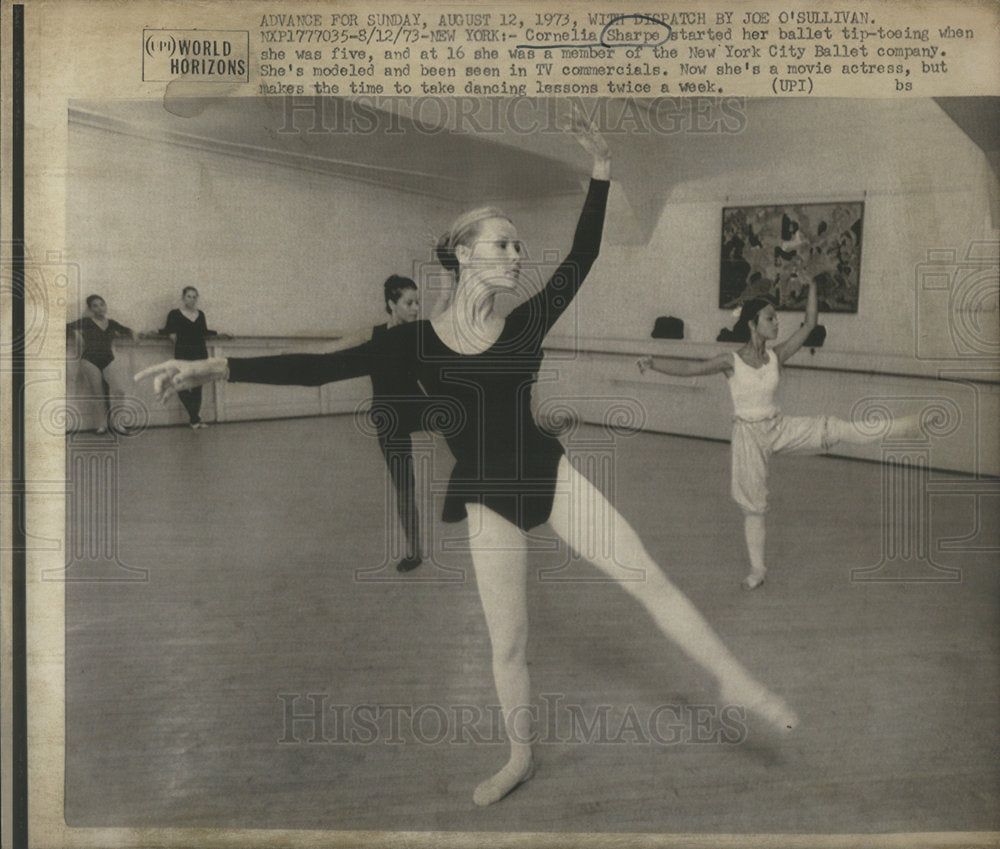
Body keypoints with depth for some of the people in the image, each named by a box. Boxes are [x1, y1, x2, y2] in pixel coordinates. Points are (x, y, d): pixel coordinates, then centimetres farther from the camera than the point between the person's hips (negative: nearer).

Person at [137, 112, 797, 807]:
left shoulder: (527, 323, 1)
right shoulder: (417, 341, -4)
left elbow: (582, 258, -5)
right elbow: (324, 367, -9)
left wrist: (601, 170, -12)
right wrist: (215, 368, -16)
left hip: (550, 476, 2)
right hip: (488, 502, -1)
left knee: (650, 579, 0)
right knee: (508, 642, 8)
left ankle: (735, 681, 18)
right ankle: (521, 759, 31)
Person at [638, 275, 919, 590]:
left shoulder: (777, 356, -2)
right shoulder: (731, 361, -12)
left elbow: (809, 324, -3)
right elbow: (691, 368, -20)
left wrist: (811, 285, -9)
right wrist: (654, 366, -34)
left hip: (778, 428, 3)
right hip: (748, 435, -3)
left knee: (832, 429, -13)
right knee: (752, 504, 7)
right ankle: (757, 570, 19)